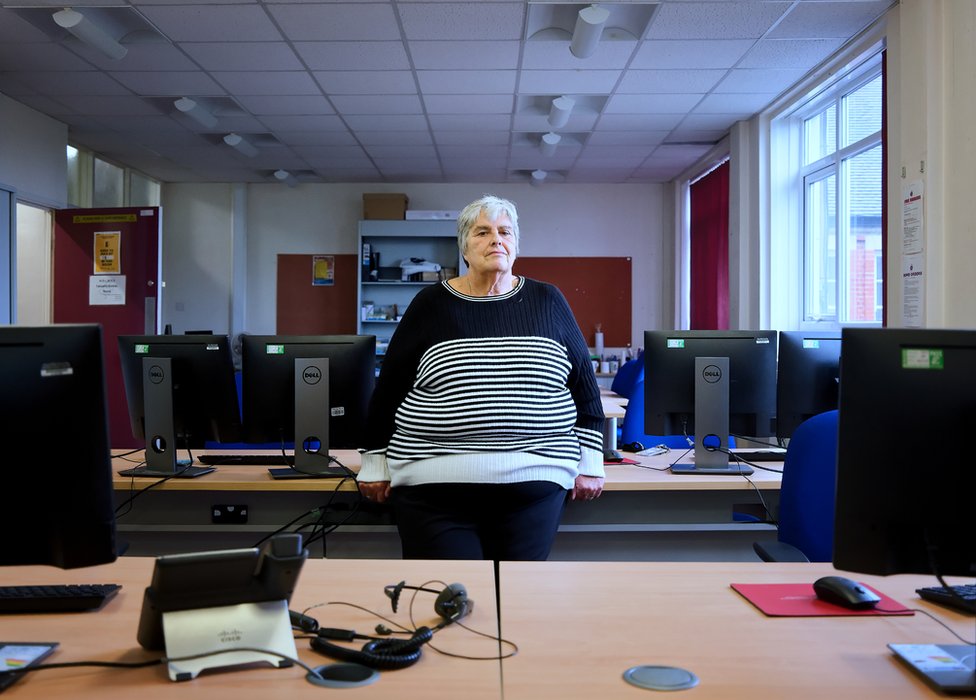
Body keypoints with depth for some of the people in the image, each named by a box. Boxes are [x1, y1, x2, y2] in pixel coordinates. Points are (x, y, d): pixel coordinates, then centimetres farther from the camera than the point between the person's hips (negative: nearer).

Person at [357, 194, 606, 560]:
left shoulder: (547, 302, 6)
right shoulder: (431, 304, 3)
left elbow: (583, 384, 9)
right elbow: (389, 388, 7)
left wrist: (590, 461, 7)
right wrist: (376, 463, 7)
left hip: (533, 486, 1)